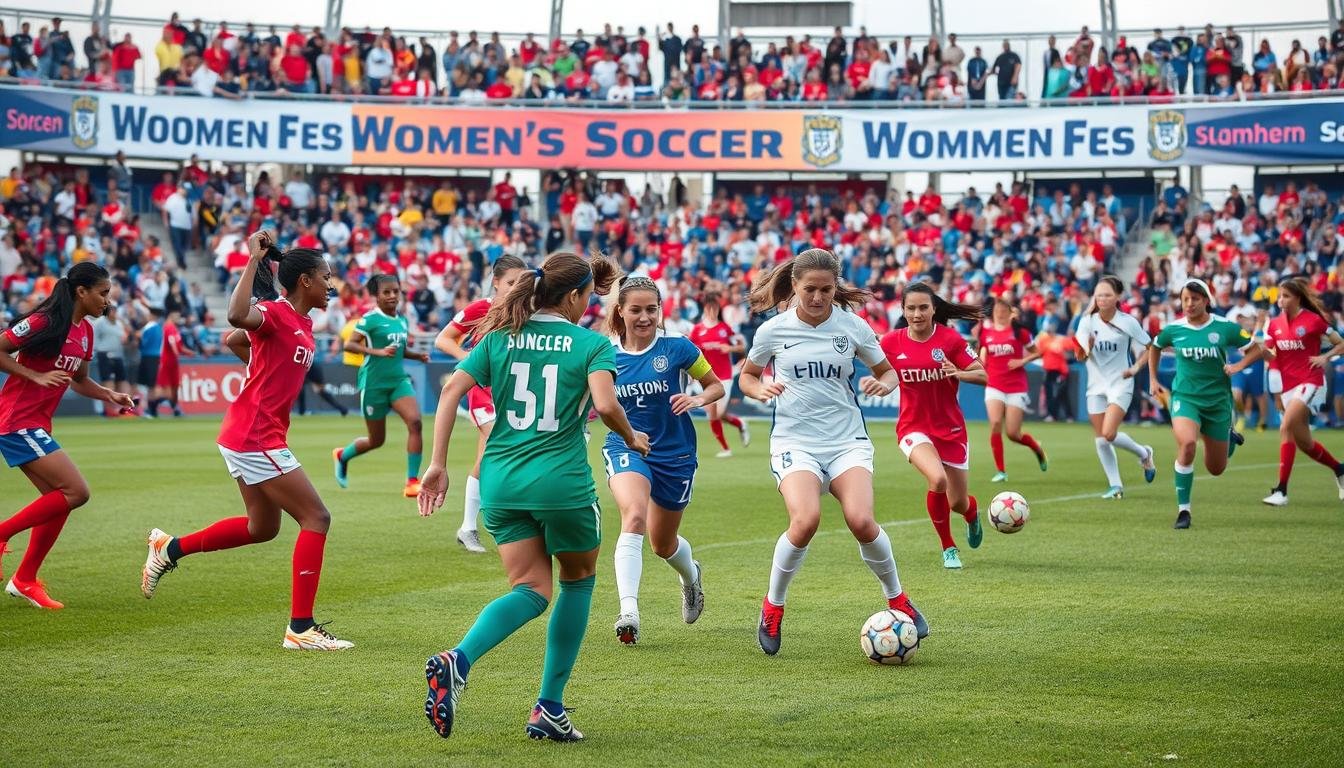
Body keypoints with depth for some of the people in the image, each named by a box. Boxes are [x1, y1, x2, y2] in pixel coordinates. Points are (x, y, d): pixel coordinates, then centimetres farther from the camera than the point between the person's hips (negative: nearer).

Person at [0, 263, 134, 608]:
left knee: (59, 501, 9)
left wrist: (109, 395, 6)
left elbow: (79, 381, 22)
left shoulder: (85, 331, 11)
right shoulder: (44, 322, -16)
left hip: (37, 425, 9)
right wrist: (37, 376, -20)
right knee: (76, 492, -15)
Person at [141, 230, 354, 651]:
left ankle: (170, 548, 31)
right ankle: (301, 629, -7)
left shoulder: (302, 323, 12)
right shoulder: (275, 313, -14)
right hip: (255, 438, -10)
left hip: (250, 438, 10)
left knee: (262, 527, 22)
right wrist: (253, 260, -32)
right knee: (316, 518, -9)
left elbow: (233, 341, 25)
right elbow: (238, 316, -40)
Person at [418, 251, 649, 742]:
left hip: (500, 482, 4)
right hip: (562, 483, -4)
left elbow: (452, 390, -1)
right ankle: (549, 709, 15)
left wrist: (438, 464, 0)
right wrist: (632, 438, 3)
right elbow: (606, 405, -17)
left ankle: (457, 661, -22)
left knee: (532, 589, 8)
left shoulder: (499, 337, 9)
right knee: (578, 580, 19)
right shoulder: (592, 344, -2)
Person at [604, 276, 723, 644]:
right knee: (634, 517, -30)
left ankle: (691, 577, 52)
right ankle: (628, 612, -35)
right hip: (625, 448, 0)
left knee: (663, 543, 14)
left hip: (675, 454, 0)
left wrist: (697, 399, -19)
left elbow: (716, 386, 1)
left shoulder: (677, 348, -10)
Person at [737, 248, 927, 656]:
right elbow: (746, 376, 14)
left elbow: (887, 372, 15)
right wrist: (760, 389, -9)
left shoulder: (853, 326, 1)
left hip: (848, 439, 1)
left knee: (861, 520, -23)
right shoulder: (773, 330, -1)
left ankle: (897, 599, 4)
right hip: (795, 441, -1)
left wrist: (883, 384, -9)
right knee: (806, 519, -28)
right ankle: (773, 607, -3)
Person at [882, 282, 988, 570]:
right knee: (937, 480, -30)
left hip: (951, 428, 1)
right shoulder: (891, 342, -6)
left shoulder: (951, 339, -10)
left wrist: (958, 373, -27)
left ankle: (972, 512, 50)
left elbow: (982, 375, -8)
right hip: (913, 427, -1)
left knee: (958, 504, 6)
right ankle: (948, 548, -5)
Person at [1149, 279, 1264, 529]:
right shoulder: (1173, 329, -3)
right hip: (1184, 396, -1)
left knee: (1216, 469, 9)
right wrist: (1153, 379, 15)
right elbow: (1154, 347, 19)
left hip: (1217, 400, 1)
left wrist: (1238, 365, -12)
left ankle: (1229, 437, 48)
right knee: (1187, 443, -32)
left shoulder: (1225, 327, -7)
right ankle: (1183, 510, -21)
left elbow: (1256, 350, 5)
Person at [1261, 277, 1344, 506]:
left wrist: (1325, 357, -16)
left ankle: (1281, 490, -24)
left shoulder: (1314, 320, -6)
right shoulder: (1275, 324, 8)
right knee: (1303, 441, 12)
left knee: (1286, 428, -23)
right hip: (1289, 386, 7)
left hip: (1310, 382, -7)